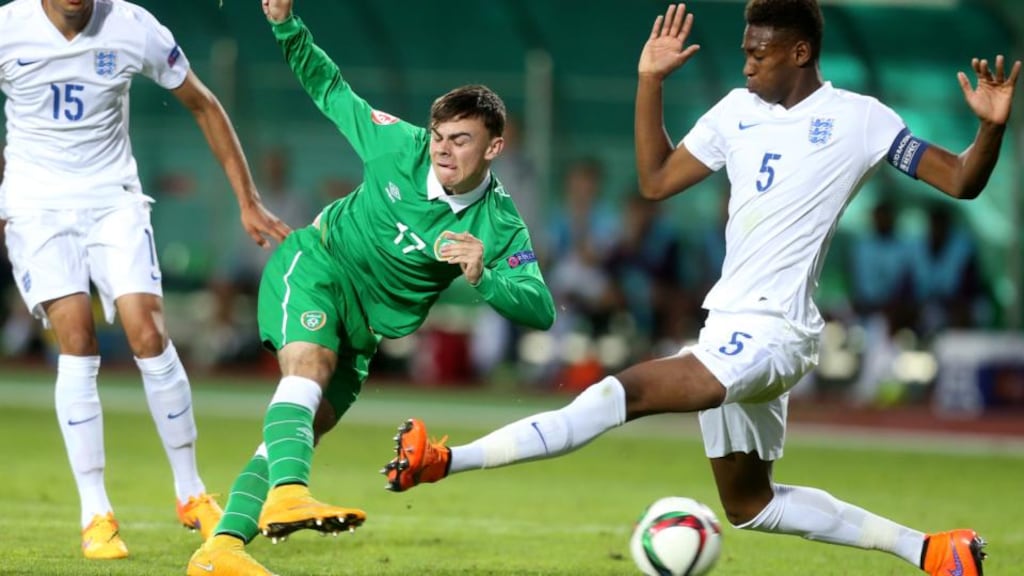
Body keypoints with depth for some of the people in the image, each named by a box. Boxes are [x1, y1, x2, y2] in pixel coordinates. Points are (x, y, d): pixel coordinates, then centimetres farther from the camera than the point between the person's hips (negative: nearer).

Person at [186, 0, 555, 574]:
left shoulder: (501, 228, -13)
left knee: (308, 425, -5)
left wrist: (482, 278, -40)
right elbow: (331, 91, 4)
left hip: (367, 327, 4)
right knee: (309, 365, -32)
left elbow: (542, 310, -22)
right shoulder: (401, 144, -11)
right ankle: (288, 493, -54)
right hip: (316, 265, -4)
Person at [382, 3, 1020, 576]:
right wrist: (650, 81, 9)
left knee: (627, 391, -24)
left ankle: (445, 460, -28)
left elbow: (961, 181, -5)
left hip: (771, 332, -9)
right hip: (733, 333, 9)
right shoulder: (738, 110, 12)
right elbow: (656, 180, 17)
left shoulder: (857, 119, -5)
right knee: (748, 505, 16)